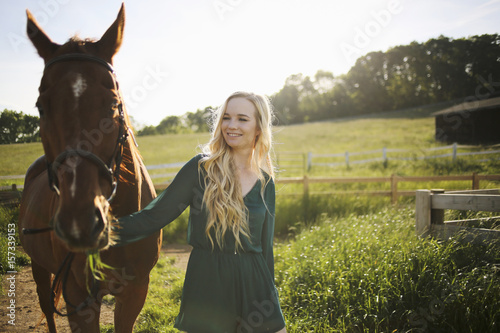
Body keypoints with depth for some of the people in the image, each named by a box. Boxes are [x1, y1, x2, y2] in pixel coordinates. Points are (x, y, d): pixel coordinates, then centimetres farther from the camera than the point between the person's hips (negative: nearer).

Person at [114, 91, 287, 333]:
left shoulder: (265, 181, 5)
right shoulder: (200, 168, -5)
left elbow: (265, 244, 11)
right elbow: (155, 215, -9)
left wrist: (270, 292, 14)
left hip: (253, 278, 3)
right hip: (206, 280, -3)